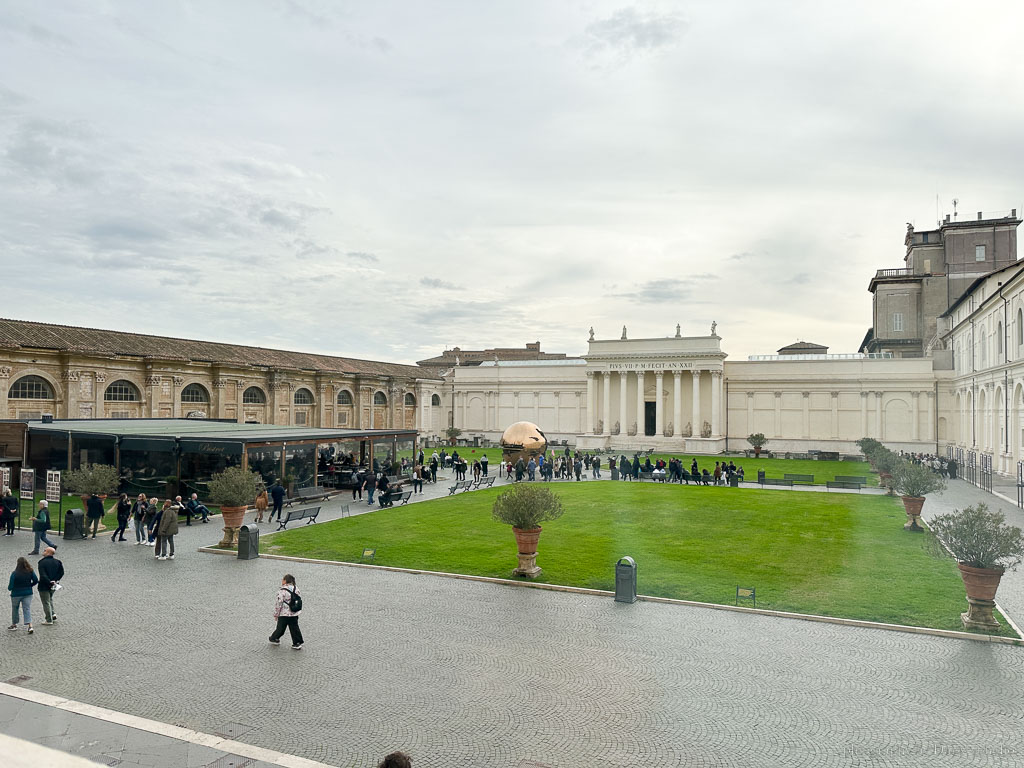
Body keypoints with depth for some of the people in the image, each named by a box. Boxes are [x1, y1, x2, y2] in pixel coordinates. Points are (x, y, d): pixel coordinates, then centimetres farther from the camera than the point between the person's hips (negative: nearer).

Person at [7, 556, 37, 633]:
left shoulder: (14, 573, -19)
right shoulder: (30, 571, -9)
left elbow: (10, 587, -15)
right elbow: (36, 581, -3)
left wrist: (9, 588, 8)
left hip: (16, 594, -2)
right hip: (28, 593, 2)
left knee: (14, 609, 19)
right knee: (27, 609, 4)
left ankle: (14, 625, 35)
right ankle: (30, 626, -8)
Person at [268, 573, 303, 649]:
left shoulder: (282, 591, -19)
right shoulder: (296, 589, 0)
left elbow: (278, 603, -16)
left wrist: (276, 614, -4)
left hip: (284, 614, -5)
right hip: (295, 613, 5)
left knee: (280, 627, 15)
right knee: (294, 628, 11)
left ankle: (275, 639, 35)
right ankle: (297, 643, 11)